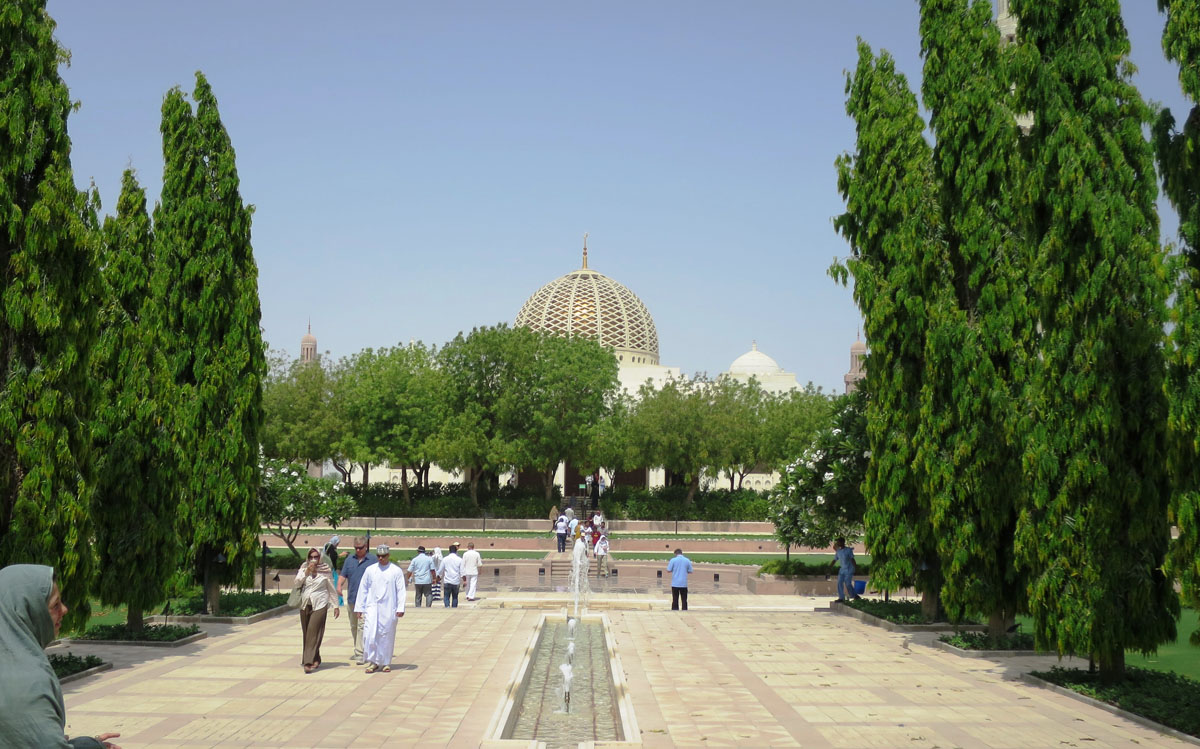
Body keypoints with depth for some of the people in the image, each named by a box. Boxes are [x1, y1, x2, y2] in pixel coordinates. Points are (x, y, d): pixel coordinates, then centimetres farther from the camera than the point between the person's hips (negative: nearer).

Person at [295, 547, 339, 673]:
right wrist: (307, 571, -17)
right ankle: (315, 660, 20)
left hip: (319, 605, -4)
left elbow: (332, 589, 7)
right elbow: (297, 581, -6)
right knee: (306, 633, 8)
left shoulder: (326, 571, 2)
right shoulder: (304, 568, 8)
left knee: (313, 633, -12)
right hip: (305, 605, 4)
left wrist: (335, 606, 6)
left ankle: (309, 662, -14)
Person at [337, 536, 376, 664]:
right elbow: (343, 575, 11)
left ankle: (360, 654, -17)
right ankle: (358, 651, 27)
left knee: (362, 626, -14)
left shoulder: (373, 560, 1)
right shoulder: (349, 560, 13)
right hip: (351, 598, 5)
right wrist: (339, 585, -9)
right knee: (354, 626, 14)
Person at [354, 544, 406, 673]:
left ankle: (386, 663, 17)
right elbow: (363, 589, 11)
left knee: (387, 636, 4)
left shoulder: (396, 571, 1)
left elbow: (400, 590, 1)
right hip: (372, 607, 1)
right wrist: (359, 607, 9)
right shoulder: (370, 570, 7)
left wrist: (400, 608, -6)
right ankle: (372, 661, 2)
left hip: (388, 608, -1)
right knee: (369, 634, -10)